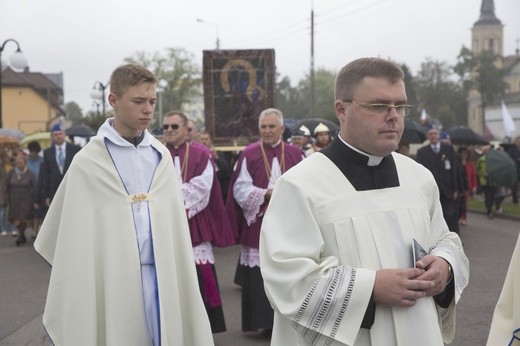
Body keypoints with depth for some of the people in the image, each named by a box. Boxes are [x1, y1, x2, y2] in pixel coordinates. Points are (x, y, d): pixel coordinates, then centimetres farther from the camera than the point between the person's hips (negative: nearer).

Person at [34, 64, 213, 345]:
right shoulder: (88, 162, -5)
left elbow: (174, 225, 9)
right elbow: (74, 239, 0)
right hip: (114, 282, -3)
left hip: (162, 278, 3)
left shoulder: (162, 156, 8)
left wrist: (180, 278, 6)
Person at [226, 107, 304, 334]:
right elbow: (240, 189, -2)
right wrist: (266, 194, -14)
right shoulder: (249, 154, 4)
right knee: (259, 277, -1)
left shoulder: (295, 154, 8)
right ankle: (265, 321, 9)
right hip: (258, 225, -1)